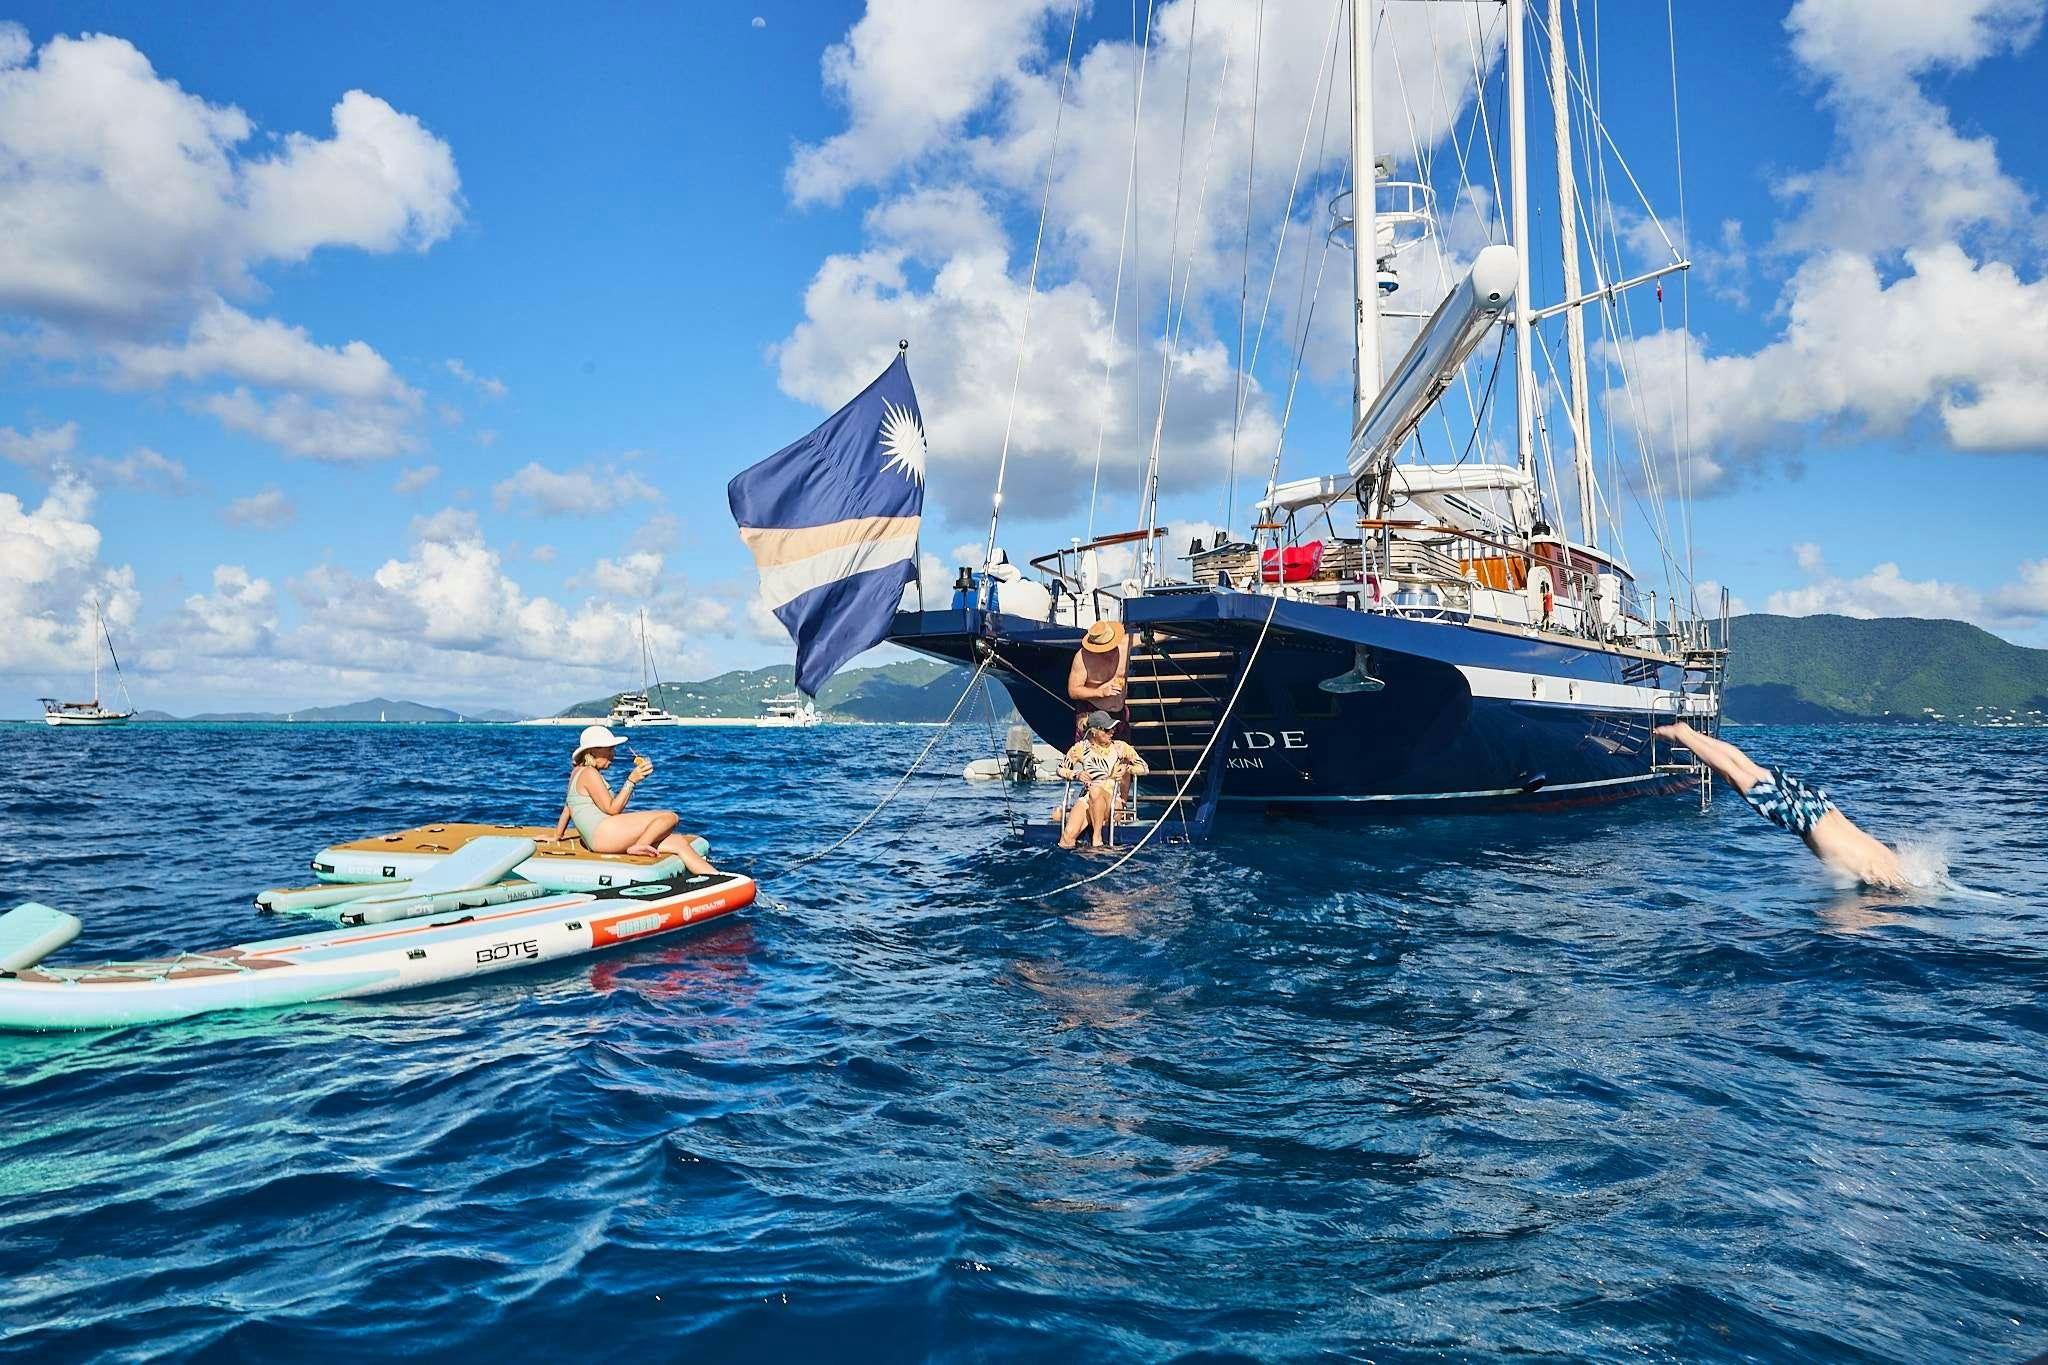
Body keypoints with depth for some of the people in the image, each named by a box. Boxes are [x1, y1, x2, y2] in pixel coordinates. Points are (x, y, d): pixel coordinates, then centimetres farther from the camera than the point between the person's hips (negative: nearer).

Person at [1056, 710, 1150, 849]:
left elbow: (1144, 768, 5)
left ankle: (1097, 838, -27)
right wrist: (1076, 775, -6)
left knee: (1095, 790, -39)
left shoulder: (1119, 747, 5)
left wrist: (1127, 768, -15)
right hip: (1087, 798, 0)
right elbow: (1061, 769, 14)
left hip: (1112, 799, 0)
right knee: (1067, 840, -27)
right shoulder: (1081, 748, 5)